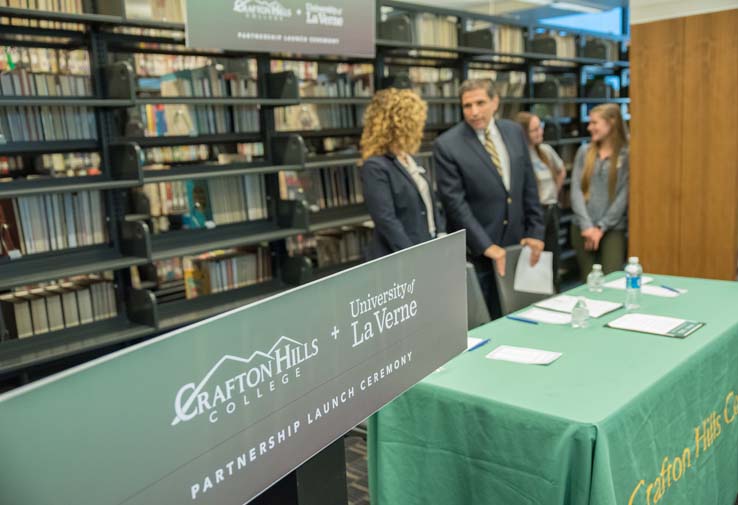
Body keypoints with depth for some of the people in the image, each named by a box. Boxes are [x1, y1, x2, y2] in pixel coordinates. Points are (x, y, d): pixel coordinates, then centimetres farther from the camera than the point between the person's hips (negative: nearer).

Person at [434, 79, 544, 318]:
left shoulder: (514, 131, 5)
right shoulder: (446, 145, -11)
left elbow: (528, 186, 10)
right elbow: (455, 204, -14)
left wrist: (535, 231, 5)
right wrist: (487, 246, -17)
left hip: (517, 242, 5)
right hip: (477, 251, -5)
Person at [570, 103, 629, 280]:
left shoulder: (626, 155, -3)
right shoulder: (584, 151, 7)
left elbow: (624, 196, -7)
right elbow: (576, 190, 0)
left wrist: (601, 228, -11)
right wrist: (586, 225, -11)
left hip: (613, 228, -3)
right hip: (582, 227, 3)